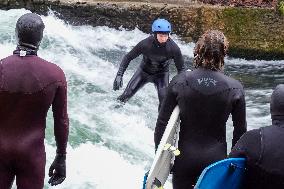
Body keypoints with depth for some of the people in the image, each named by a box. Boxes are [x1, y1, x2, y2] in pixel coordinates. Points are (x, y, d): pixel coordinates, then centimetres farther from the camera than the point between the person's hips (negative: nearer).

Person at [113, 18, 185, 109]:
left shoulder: (173, 48, -30)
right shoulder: (145, 44, -31)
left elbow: (181, 68, -15)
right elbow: (128, 57, -17)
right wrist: (119, 75, -24)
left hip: (161, 74, 0)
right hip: (144, 71, 0)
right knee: (126, 95, 0)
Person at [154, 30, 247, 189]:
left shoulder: (179, 82, -10)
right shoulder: (235, 88, -10)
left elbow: (162, 122, -5)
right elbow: (240, 130, -2)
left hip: (185, 159, 0)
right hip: (216, 159, 0)